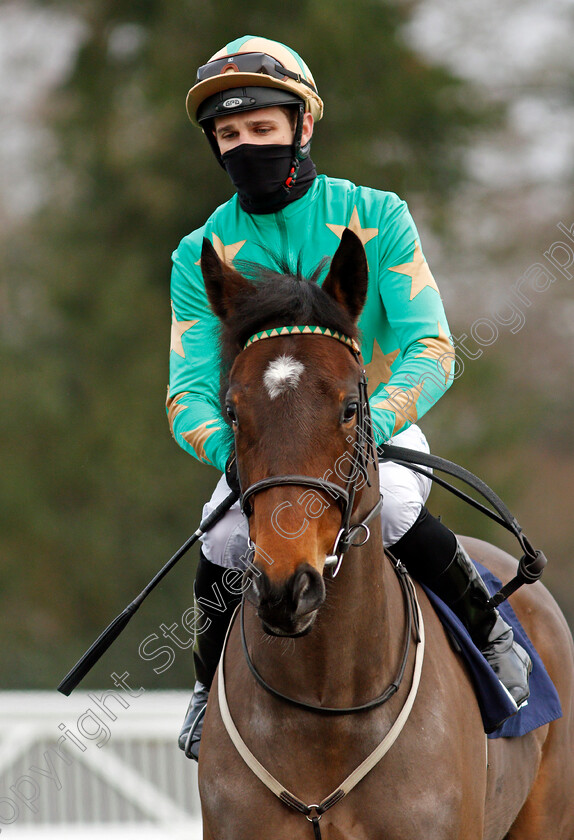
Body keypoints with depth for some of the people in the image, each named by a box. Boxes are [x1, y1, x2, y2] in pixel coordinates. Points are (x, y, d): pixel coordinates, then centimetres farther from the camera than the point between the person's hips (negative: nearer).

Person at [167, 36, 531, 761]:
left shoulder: (375, 217, -6)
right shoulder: (202, 256, -2)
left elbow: (431, 349, -13)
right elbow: (189, 391, -7)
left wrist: (370, 423, -32)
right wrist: (227, 448, -31)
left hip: (383, 433, -1)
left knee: (387, 506, -34)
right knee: (225, 538, -28)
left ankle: (489, 633, -7)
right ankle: (212, 685, 3)